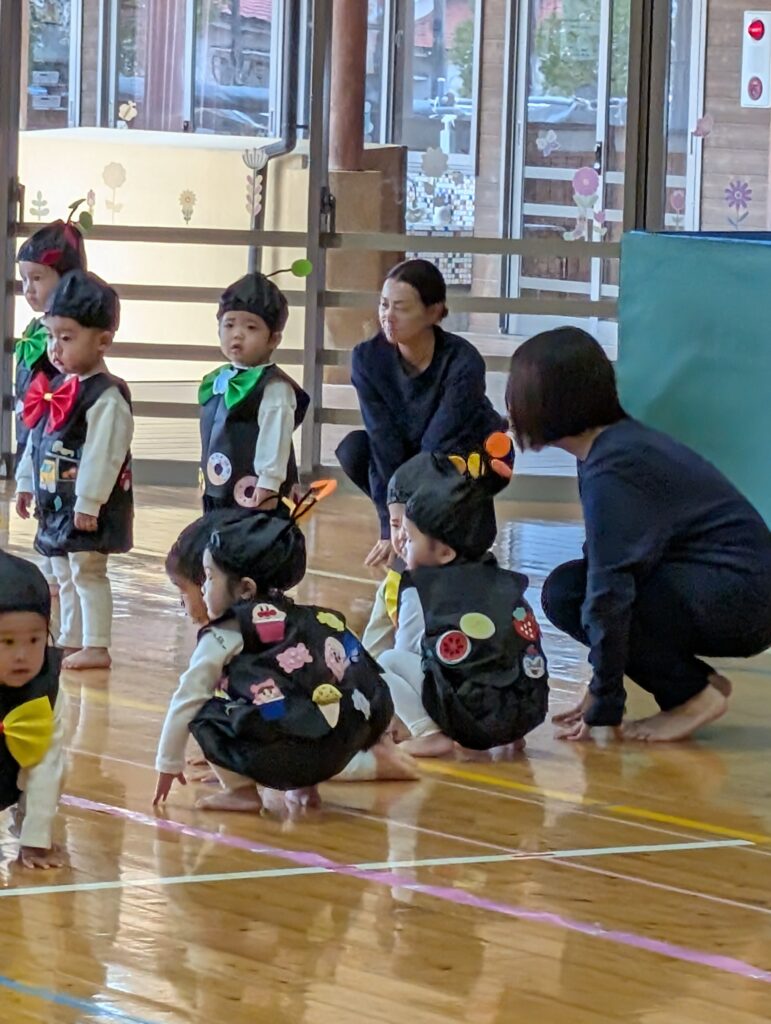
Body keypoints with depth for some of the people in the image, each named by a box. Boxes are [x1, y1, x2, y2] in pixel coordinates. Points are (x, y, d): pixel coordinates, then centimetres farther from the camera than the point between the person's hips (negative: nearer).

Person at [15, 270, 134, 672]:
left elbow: (102, 455, -23)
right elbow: (36, 441, 18)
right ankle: (71, 641, 24)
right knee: (65, 575, 15)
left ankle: (95, 646, -1)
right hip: (57, 502, 9)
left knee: (87, 571, -6)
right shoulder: (55, 389, 9)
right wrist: (26, 483, 17)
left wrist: (88, 503, -24)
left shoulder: (106, 397, -19)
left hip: (90, 506, -9)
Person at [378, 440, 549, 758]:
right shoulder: (508, 584, 20)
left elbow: (405, 651, 11)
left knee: (387, 663, 6)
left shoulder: (420, 591, 5)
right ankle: (508, 737, 17)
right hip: (529, 714, 7)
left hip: (471, 716, -6)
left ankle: (429, 733, -7)